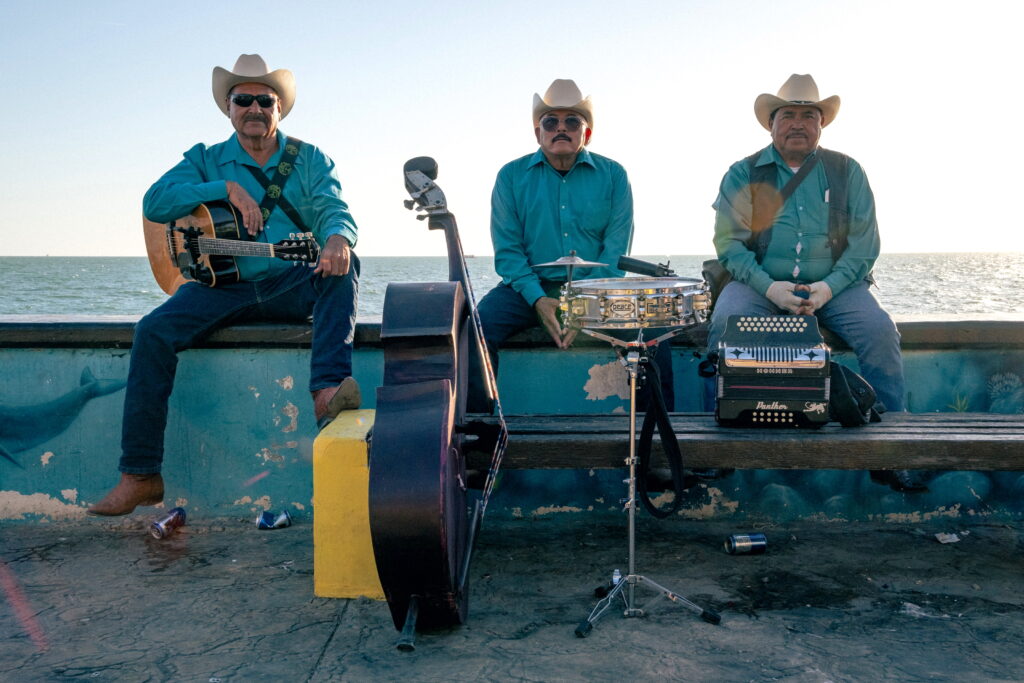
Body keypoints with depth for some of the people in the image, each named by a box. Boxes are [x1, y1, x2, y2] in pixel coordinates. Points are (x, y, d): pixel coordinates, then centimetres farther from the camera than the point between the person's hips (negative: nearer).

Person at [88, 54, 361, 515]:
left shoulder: (310, 160, 13)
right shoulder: (207, 161, 13)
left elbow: (335, 210, -5)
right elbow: (155, 203, -3)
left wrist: (337, 237, -30)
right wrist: (228, 187, -13)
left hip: (295, 285, 0)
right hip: (226, 285, 0)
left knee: (344, 268, -30)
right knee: (154, 331, -23)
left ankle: (326, 392, -46)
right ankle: (140, 476, -18)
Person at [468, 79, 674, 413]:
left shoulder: (612, 175, 6)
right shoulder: (512, 176, 5)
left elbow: (616, 249, -2)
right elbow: (507, 249, 0)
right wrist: (538, 300, -16)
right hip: (530, 288, 0)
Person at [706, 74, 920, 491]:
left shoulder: (847, 171, 9)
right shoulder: (743, 174, 6)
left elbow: (864, 242, 3)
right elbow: (729, 241, -2)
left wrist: (829, 287, -15)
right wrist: (769, 286, -17)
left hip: (834, 285, 1)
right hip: (760, 283, -1)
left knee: (879, 331, -24)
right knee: (724, 325, -29)